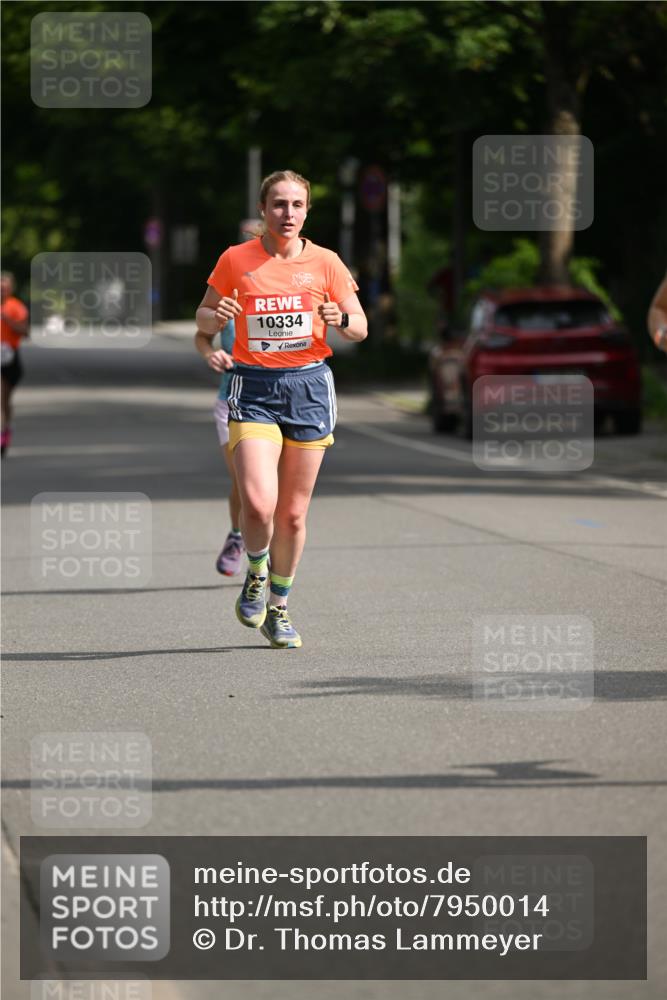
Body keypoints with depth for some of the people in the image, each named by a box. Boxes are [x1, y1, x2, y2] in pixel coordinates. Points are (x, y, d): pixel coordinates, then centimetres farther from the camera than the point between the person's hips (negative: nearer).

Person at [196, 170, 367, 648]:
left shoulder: (325, 263, 3)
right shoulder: (236, 260, 2)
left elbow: (360, 328, 6)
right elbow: (204, 318, 12)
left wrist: (340, 318, -17)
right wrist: (216, 317, -11)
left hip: (309, 385, 1)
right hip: (254, 389, -1)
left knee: (292, 514, 4)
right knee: (258, 502, -19)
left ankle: (279, 607, 24)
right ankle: (256, 572, 12)